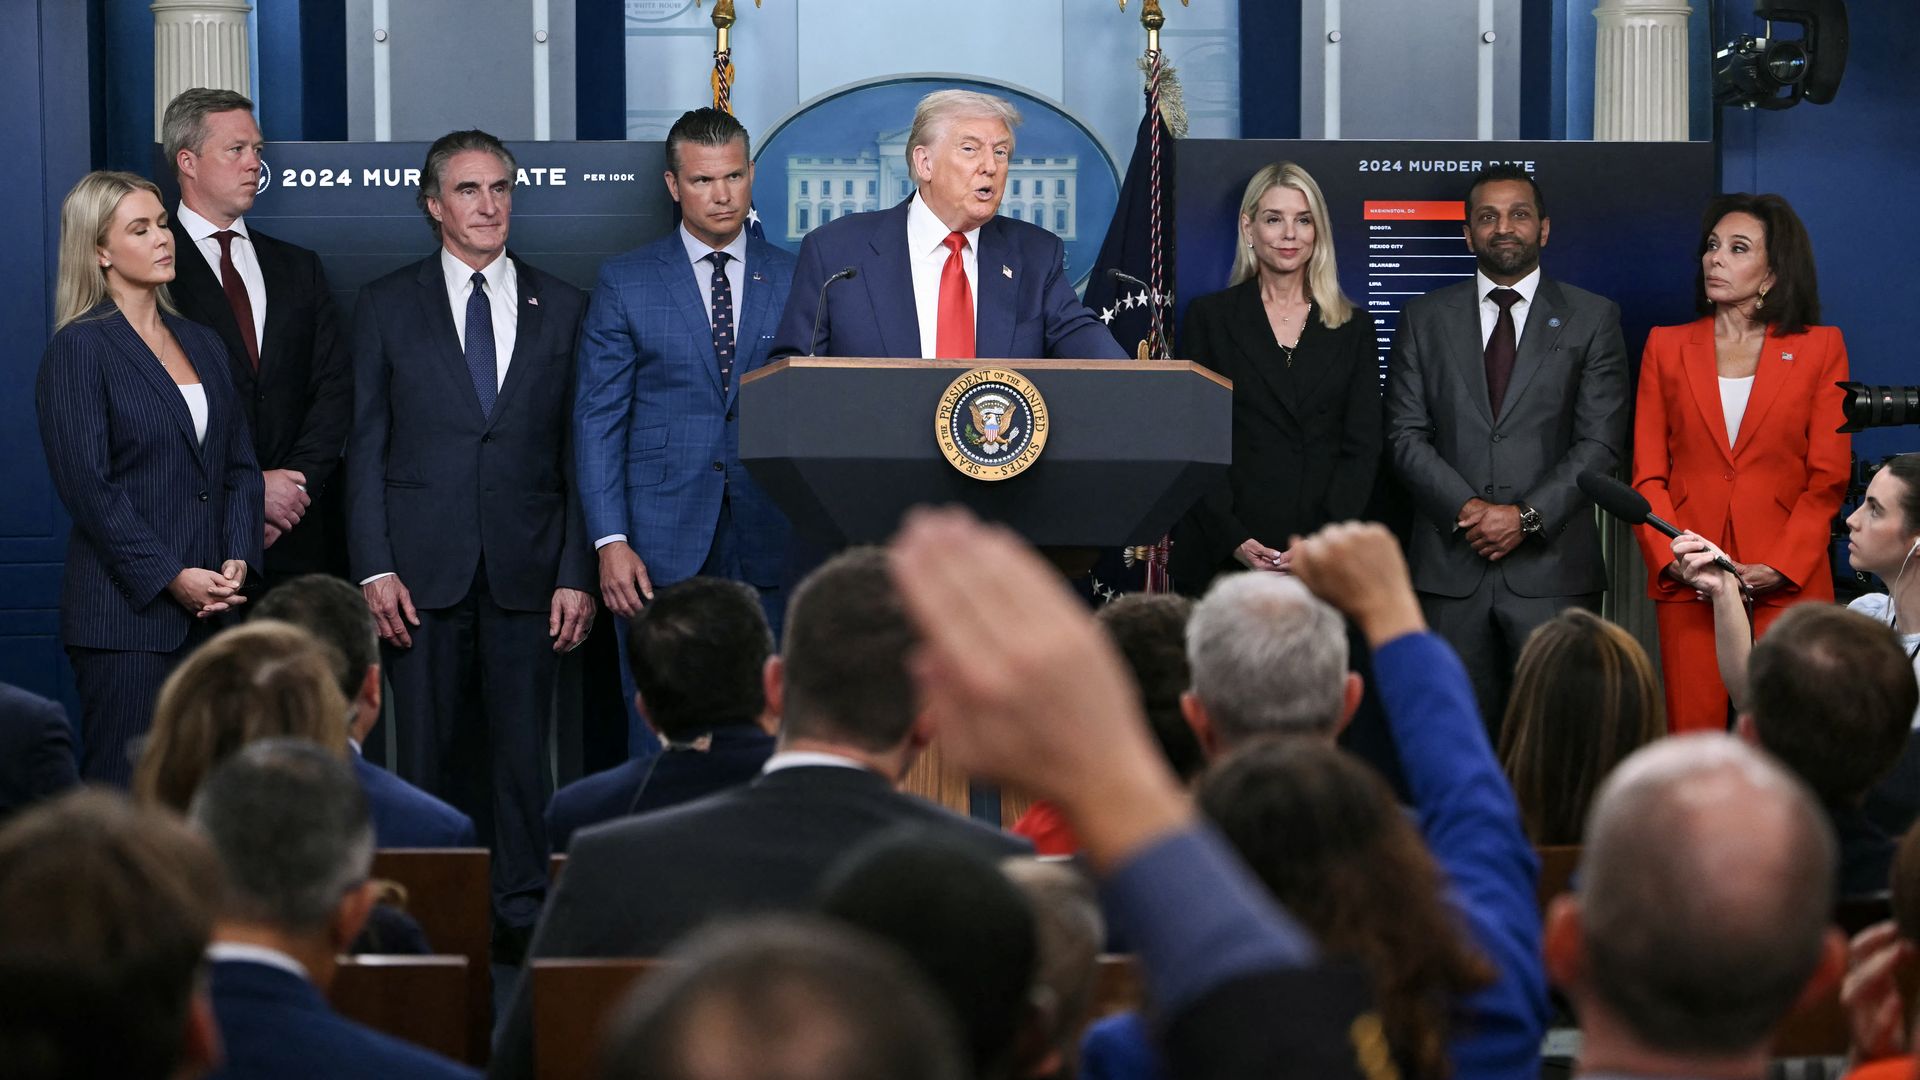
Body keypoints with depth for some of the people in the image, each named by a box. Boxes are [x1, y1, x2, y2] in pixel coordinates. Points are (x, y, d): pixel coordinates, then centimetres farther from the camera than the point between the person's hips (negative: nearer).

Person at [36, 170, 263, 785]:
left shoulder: (201, 343, 16)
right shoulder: (80, 348, -5)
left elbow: (240, 466, 16)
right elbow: (87, 485, -12)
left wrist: (238, 561, -1)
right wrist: (171, 577, -14)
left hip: (210, 610, 6)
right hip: (127, 613, -6)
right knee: (121, 798, -5)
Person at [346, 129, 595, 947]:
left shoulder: (560, 309, 10)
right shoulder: (387, 306, 7)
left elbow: (579, 450, 8)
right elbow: (366, 448, 4)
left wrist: (577, 574, 0)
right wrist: (374, 570, -5)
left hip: (526, 567, 1)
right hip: (423, 569, -1)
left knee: (521, 751, 1)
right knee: (432, 754, 2)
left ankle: (523, 916, 9)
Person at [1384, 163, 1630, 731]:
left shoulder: (1593, 318, 7)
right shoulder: (1426, 318, 12)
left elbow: (1601, 440, 0)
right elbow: (1405, 434, 6)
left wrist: (1527, 517, -11)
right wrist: (1466, 508, -9)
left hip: (1550, 563, -1)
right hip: (1450, 567, 2)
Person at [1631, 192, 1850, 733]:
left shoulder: (1820, 348, 7)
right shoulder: (1667, 346, 12)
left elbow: (1828, 478, 1)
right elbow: (1648, 474, 7)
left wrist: (1780, 567, -11)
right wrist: (1674, 560, -8)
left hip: (1787, 582, -1)